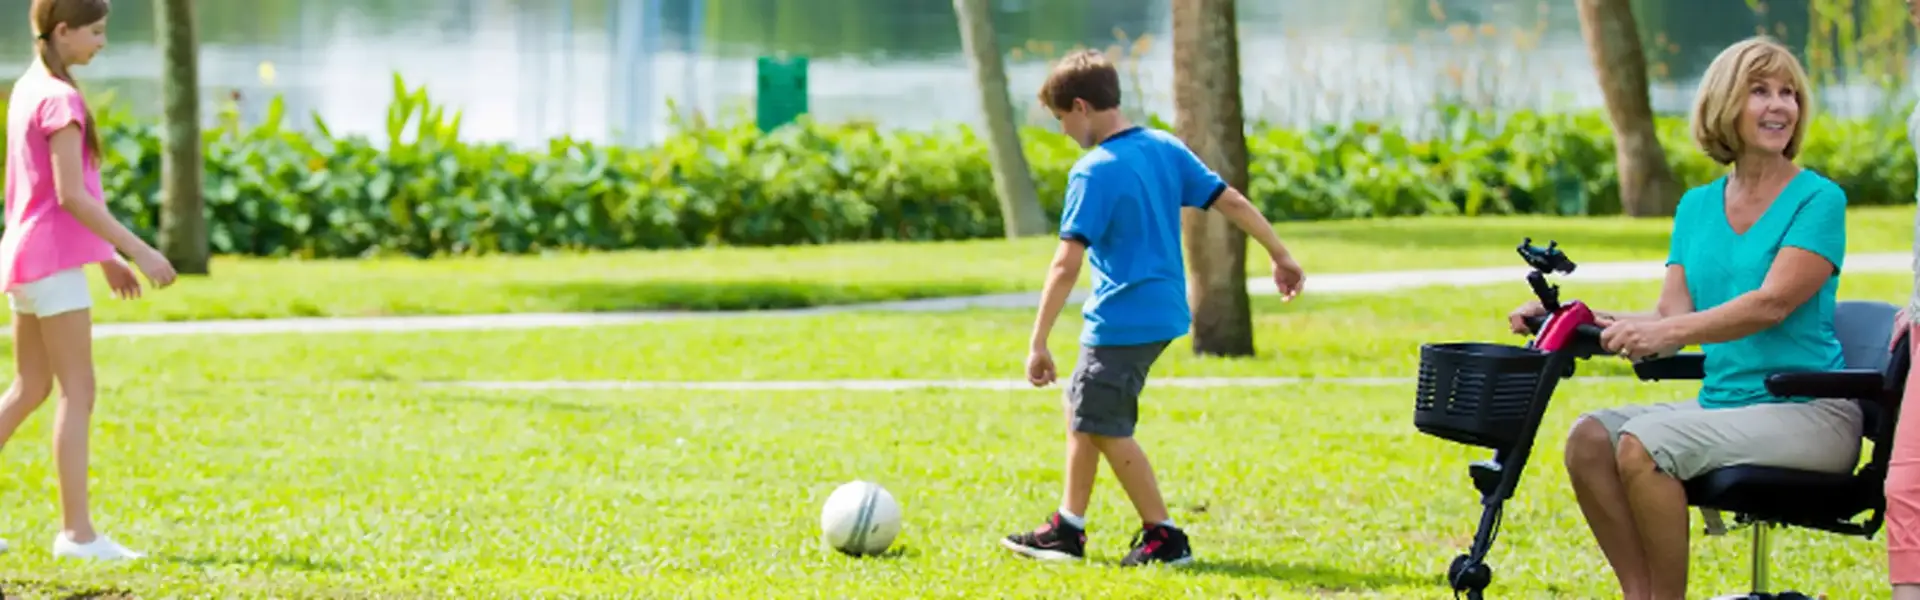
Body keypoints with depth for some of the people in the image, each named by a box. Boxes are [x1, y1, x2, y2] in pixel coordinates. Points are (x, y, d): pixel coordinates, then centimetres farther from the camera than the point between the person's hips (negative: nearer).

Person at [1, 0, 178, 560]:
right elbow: (71, 195, -20)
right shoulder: (61, 99, -15)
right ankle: (77, 532, -7)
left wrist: (107, 257, 21)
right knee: (77, 392, -6)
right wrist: (138, 250, -18)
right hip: (54, 260, -9)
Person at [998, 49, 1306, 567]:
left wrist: (1038, 343, -20)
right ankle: (1067, 529, 24)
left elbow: (1067, 264, -21)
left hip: (1122, 323, -9)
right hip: (1164, 311, 9)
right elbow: (1231, 201, 7)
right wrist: (1281, 257, 19)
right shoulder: (1165, 148, 5)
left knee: (1106, 427, 3)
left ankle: (1164, 537, 5)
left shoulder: (1093, 172, -17)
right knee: (1082, 411, 18)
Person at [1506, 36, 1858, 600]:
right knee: (1590, 437, -18)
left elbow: (1772, 304, -19)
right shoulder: (1698, 206, 14)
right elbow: (1673, 317, 7)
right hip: (1721, 402, 6)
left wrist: (1666, 333, -30)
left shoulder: (1817, 200, -5)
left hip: (1811, 414, -6)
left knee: (1643, 444, -28)